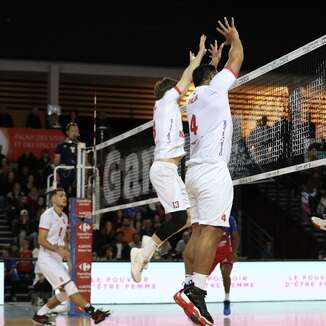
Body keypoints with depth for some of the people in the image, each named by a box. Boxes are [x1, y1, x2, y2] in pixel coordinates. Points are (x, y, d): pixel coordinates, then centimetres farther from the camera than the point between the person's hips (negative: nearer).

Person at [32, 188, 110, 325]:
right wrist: (58, 250, -32)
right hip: (46, 259, -9)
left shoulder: (64, 217, 14)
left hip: (58, 260, 9)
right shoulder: (48, 215, -12)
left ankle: (40, 314, 19)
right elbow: (41, 240, -18)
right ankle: (92, 312, -26)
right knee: (69, 285, -19)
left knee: (64, 293, 7)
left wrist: (69, 259, 14)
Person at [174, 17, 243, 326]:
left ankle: (190, 288, 1)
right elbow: (237, 58, 12)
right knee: (212, 231, -16)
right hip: (213, 170, -9)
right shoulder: (213, 89, 1)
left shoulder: (193, 99, 21)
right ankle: (196, 292, -25)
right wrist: (234, 36, 29)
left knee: (198, 232, 6)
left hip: (195, 171, 9)